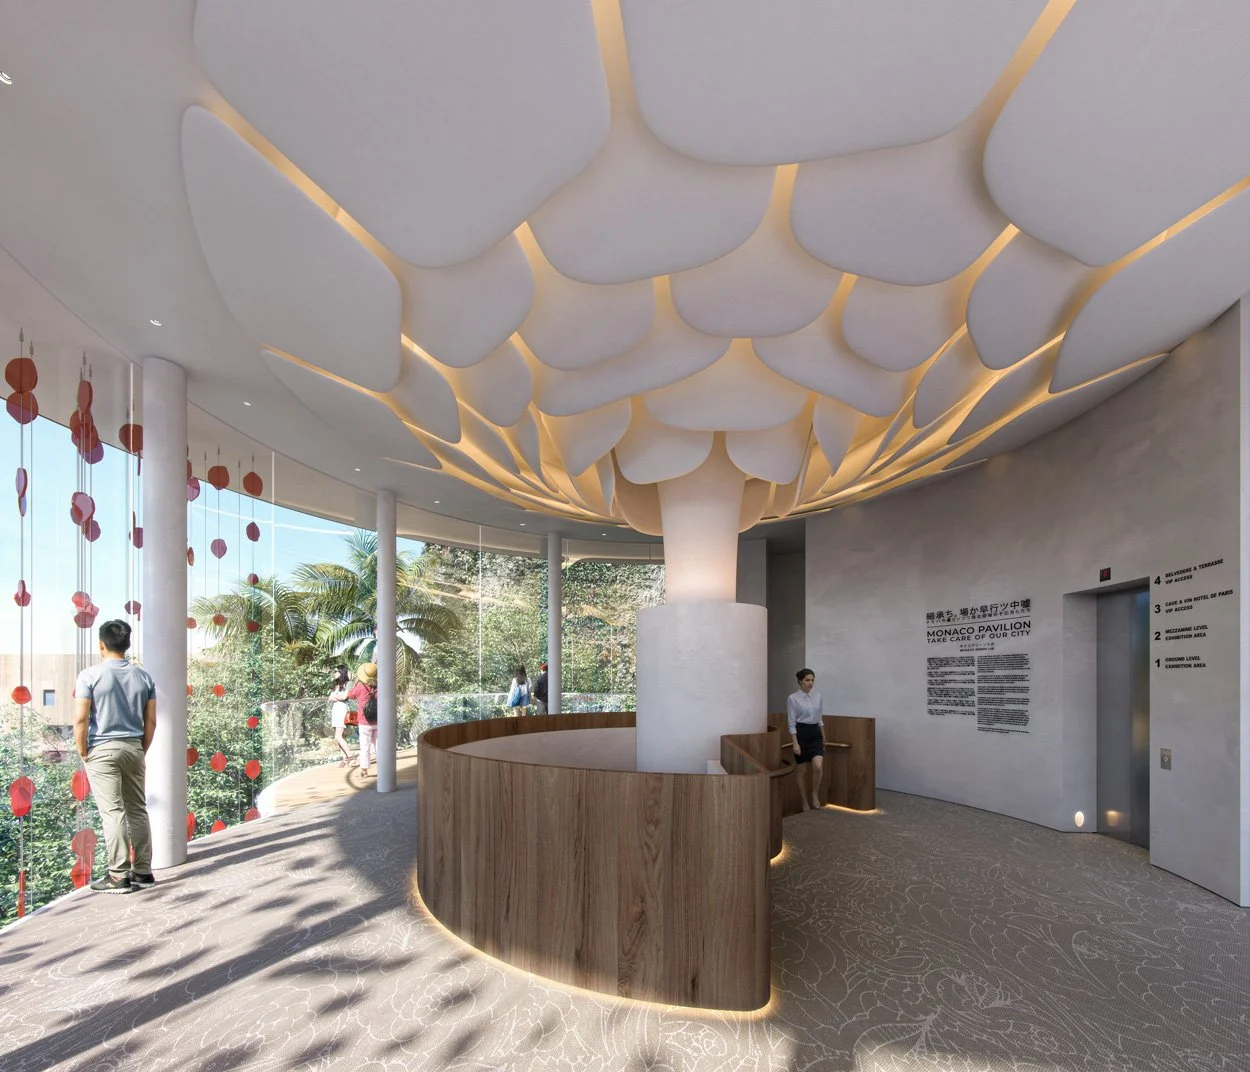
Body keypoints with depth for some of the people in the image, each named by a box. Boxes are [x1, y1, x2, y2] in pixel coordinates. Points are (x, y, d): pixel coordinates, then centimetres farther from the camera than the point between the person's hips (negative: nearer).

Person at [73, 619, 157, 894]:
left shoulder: (90, 675, -8)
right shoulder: (144, 677, 5)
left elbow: (80, 719, -12)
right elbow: (150, 722, 7)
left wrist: (83, 753, 0)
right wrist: (142, 752, 16)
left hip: (102, 750, -4)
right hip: (133, 748, 4)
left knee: (113, 812, -2)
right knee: (138, 810, 10)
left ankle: (118, 876, 2)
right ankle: (143, 872, 15)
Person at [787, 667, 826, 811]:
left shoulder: (817, 696, 7)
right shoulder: (793, 698, -10)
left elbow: (820, 719, 14)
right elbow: (791, 723, -11)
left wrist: (823, 738, 14)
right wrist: (795, 743, -16)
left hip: (815, 734, 4)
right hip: (801, 734, -4)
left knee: (818, 766, -15)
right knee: (803, 770, 4)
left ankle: (815, 794, 7)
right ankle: (805, 802, 17)